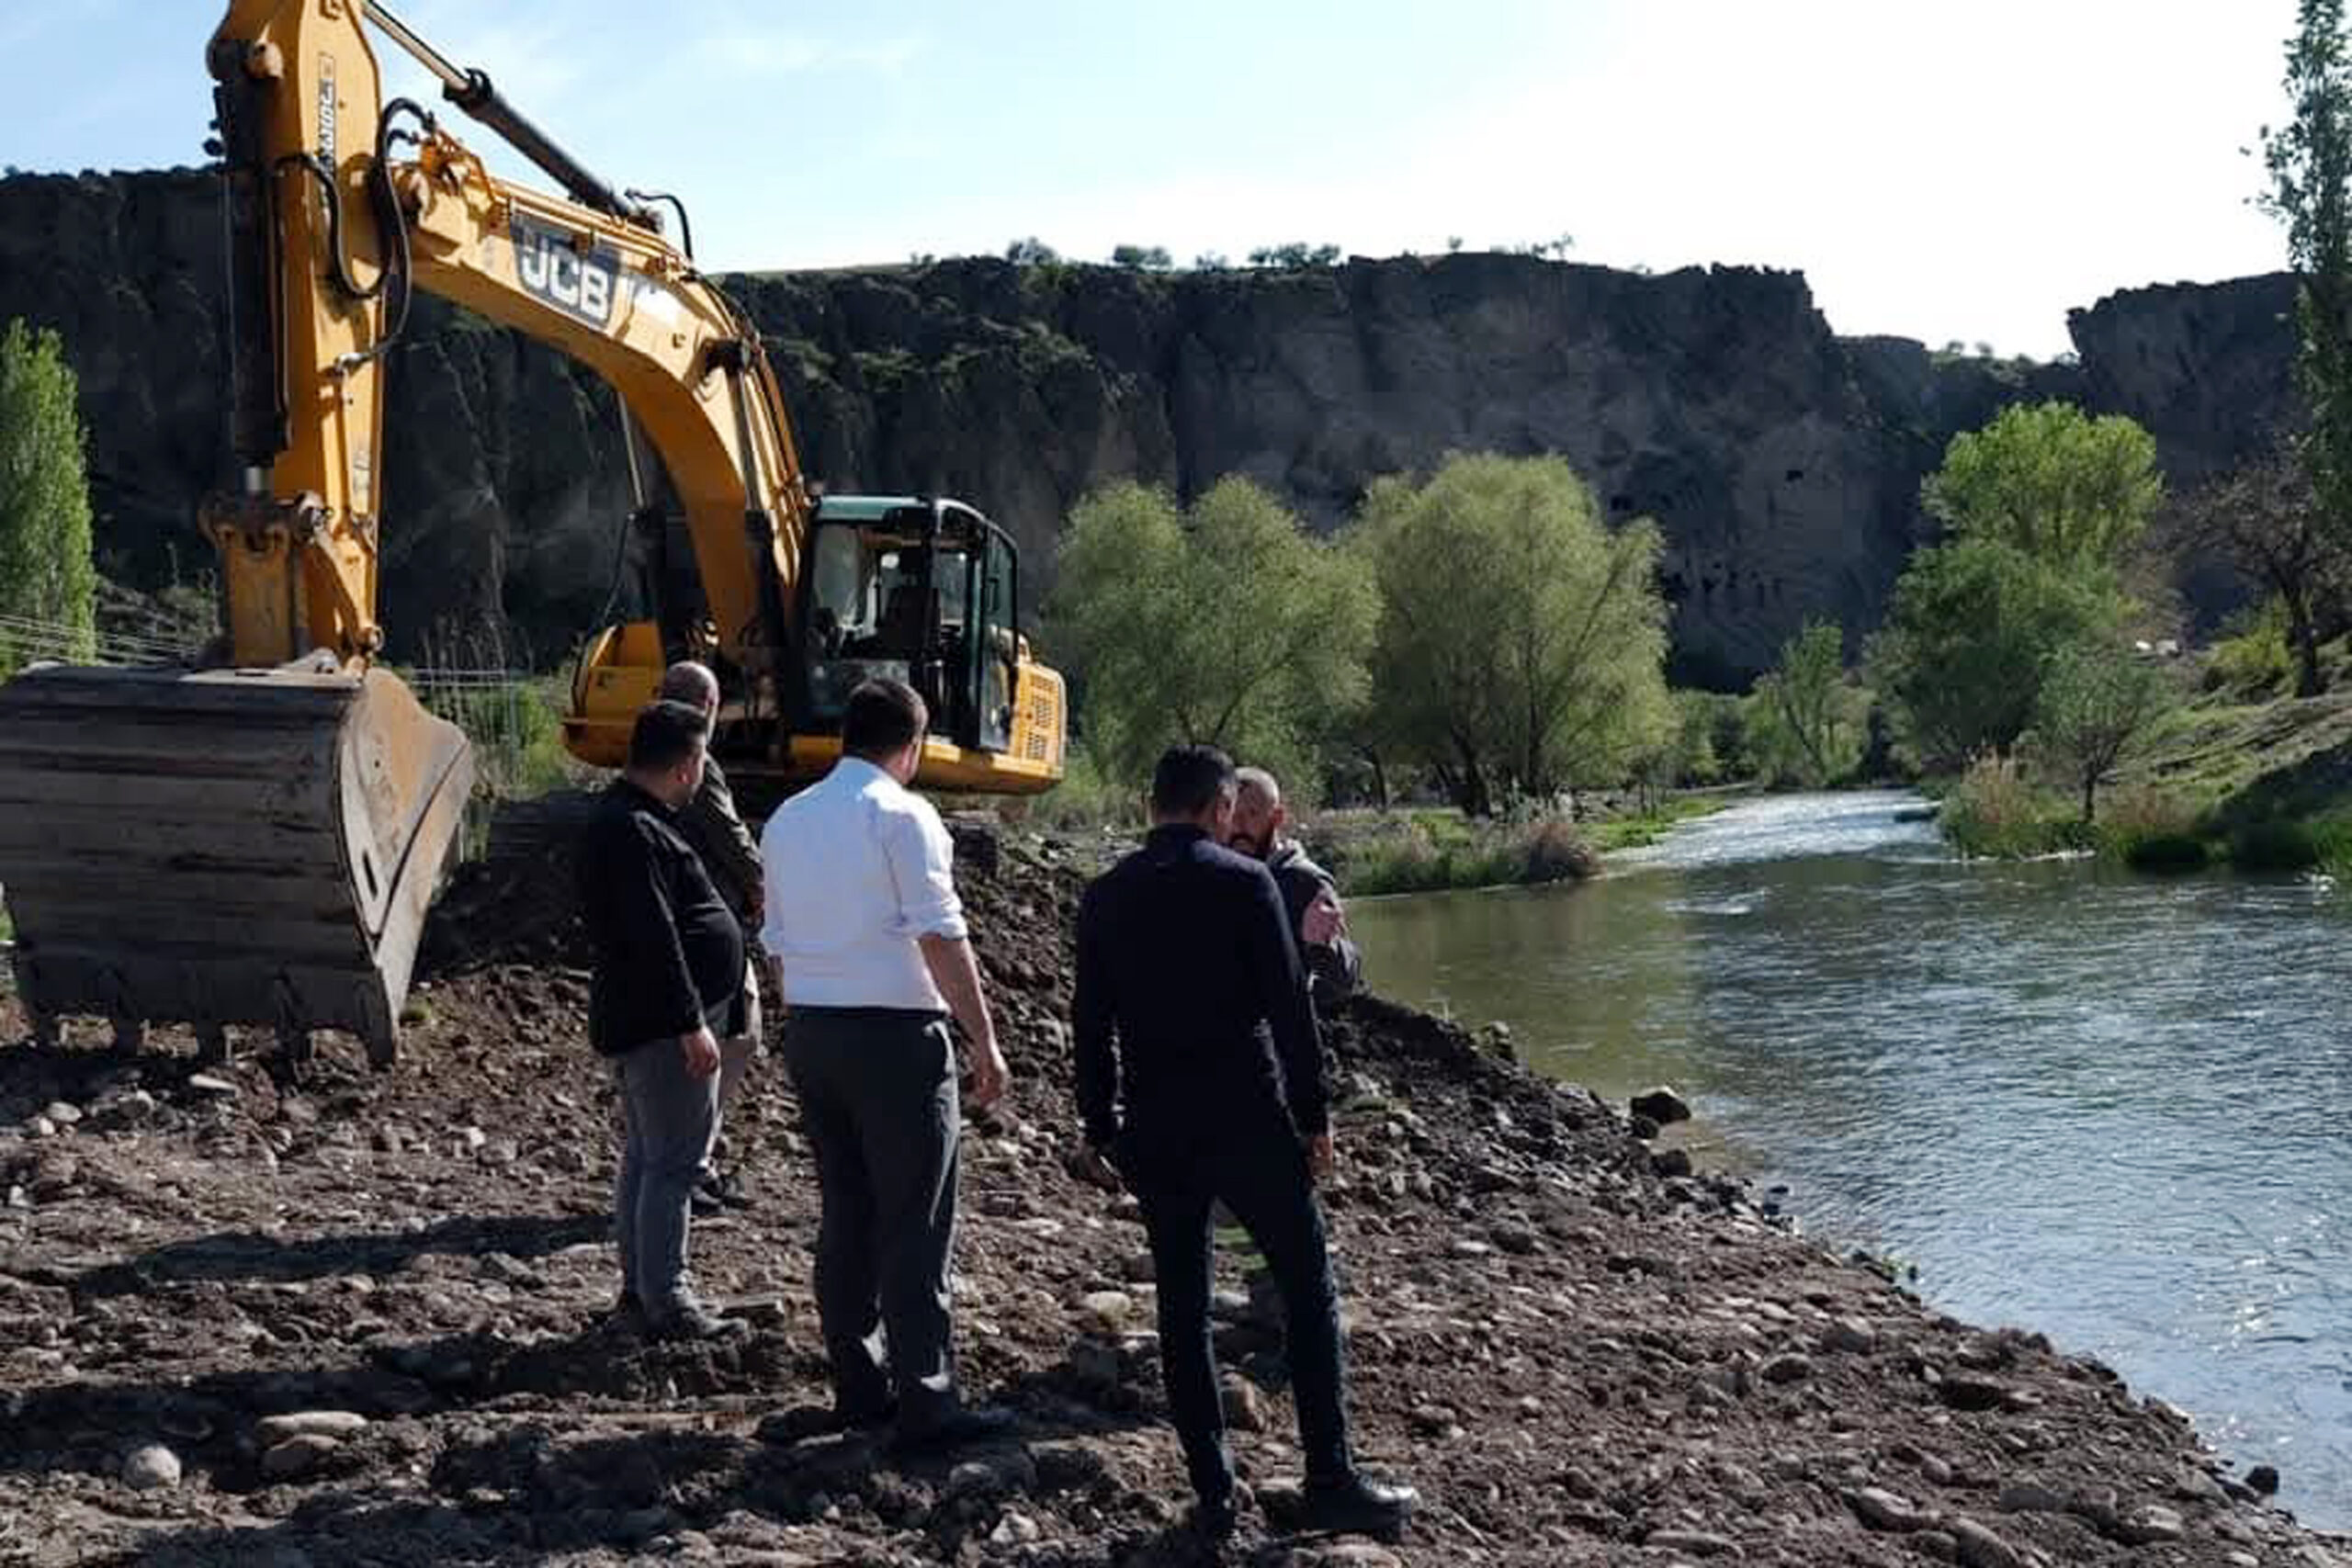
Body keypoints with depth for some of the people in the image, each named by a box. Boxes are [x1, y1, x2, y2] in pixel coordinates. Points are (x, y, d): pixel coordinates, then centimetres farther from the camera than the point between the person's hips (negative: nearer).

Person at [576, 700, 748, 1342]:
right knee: (673, 1162, -6)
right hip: (663, 1024, -11)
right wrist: (691, 1023, -24)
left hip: (638, 1022, 11)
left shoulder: (628, 820, 14)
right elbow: (654, 939, -25)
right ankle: (665, 1303, -2)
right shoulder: (633, 833, -20)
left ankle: (641, 1286, 28)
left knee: (647, 1156, 18)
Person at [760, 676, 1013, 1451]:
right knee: (916, 1225, -3)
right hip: (893, 1033, -7)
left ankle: (857, 1385, 19)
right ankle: (926, 1402, -2)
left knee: (845, 1214, 13)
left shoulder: (788, 819, 12)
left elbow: (778, 942, 15)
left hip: (810, 1031, 7)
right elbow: (940, 938, -14)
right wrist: (983, 1040, -12)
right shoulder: (902, 814, -10)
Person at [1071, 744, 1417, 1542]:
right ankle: (1330, 1483, 5)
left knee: (1181, 1305, 10)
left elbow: (1091, 1022, 9)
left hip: (1152, 1127, 4)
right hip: (1246, 1117, -4)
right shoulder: (1245, 882, -6)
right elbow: (1289, 1007, -8)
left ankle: (1212, 1494, 11)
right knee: (1308, 1289, 6)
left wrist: (1098, 1130, 16)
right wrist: (1313, 1116, -1)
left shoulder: (1105, 897, 6)